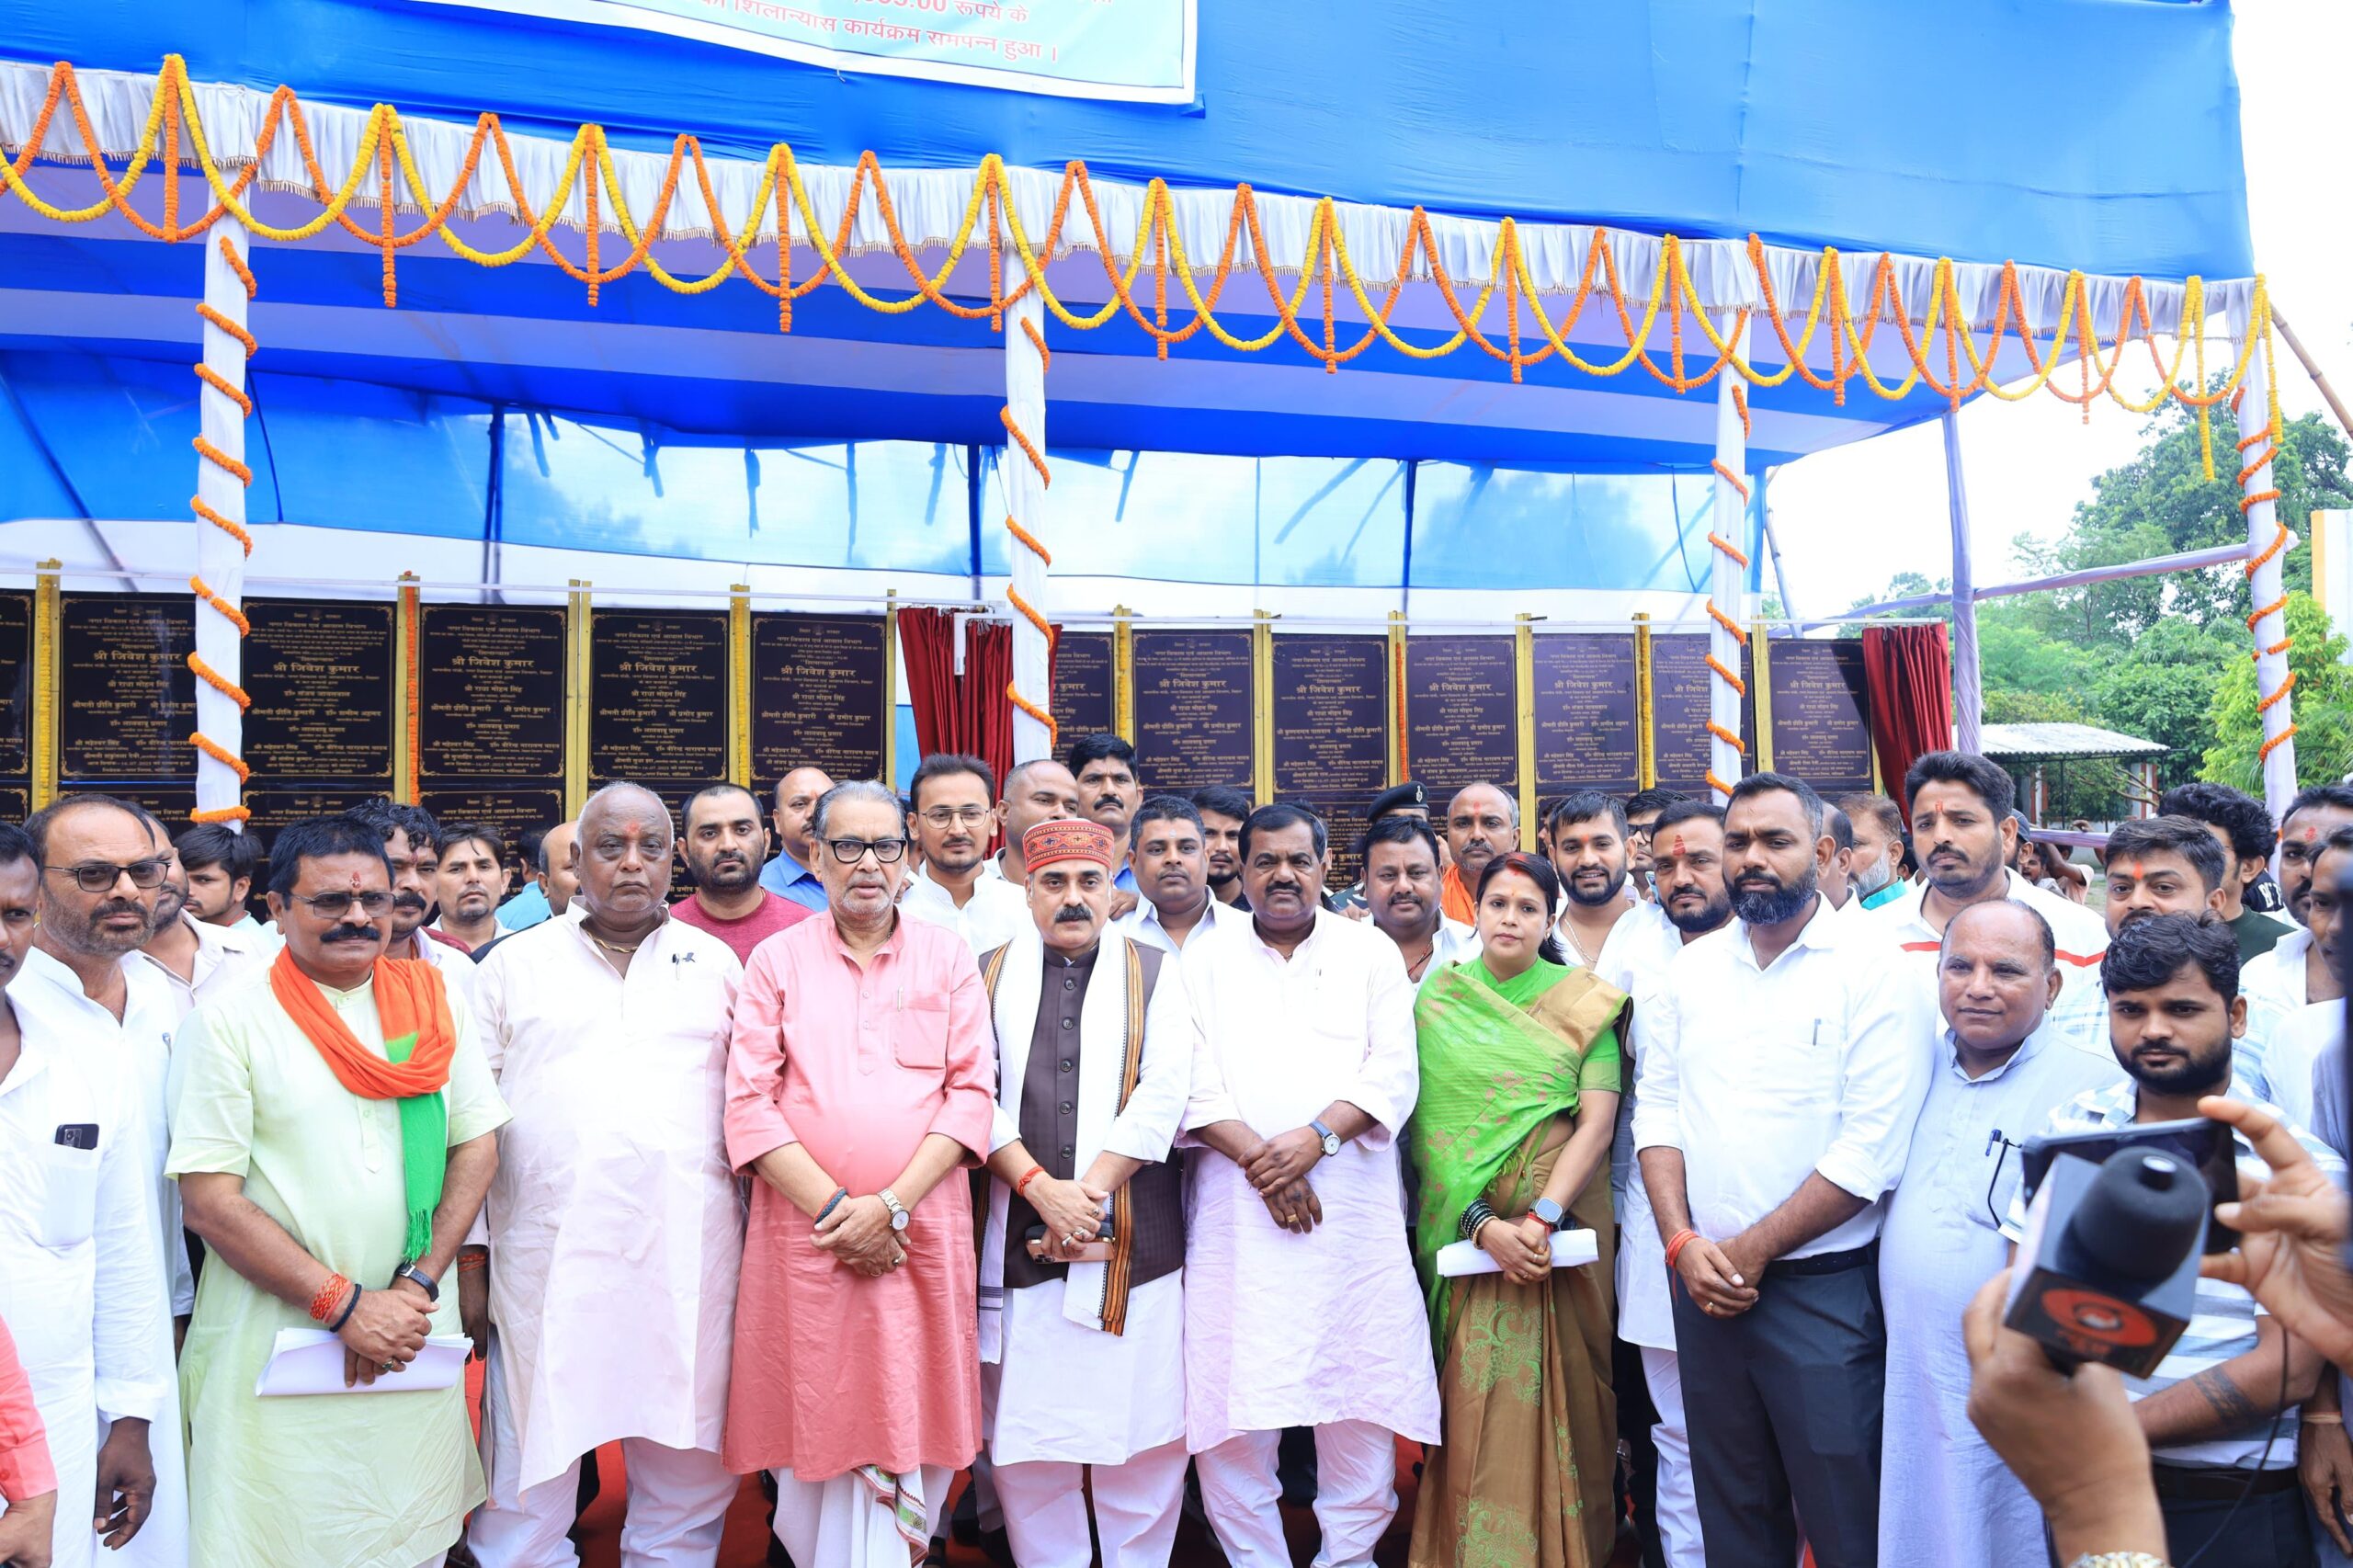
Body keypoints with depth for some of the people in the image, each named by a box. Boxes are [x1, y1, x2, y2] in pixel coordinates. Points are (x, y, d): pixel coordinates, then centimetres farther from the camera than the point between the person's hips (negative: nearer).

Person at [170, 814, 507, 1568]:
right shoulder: (230, 1019, -7)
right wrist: (346, 1304, -15)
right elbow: (209, 1198, -11)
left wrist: (418, 1284, -8)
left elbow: (476, 1145, 4)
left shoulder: (435, 999, 2)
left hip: (413, 1332, 3)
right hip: (277, 1335, -3)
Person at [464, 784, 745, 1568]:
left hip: (689, 1262, 1)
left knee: (688, 1479, 8)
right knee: (530, 1481, 6)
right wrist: (469, 1258, 2)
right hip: (544, 1260, 0)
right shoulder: (514, 966, 7)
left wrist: (758, 1241, 6)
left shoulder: (717, 964, 9)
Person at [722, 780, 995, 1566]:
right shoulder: (776, 958, 6)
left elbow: (973, 1090, 0)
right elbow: (750, 1102, -1)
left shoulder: (949, 956, 7)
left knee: (910, 1422, 3)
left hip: (919, 1232, 0)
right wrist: (833, 1206, -11)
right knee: (814, 1421, 5)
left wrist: (891, 1204, -10)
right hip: (804, 1233, 0)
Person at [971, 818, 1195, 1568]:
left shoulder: (1156, 973, 7)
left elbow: (1163, 1095, -4)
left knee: (1142, 1424, 3)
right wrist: (1043, 1189, -12)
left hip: (1135, 1238, -1)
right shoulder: (989, 974, 9)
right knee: (1025, 1431, 7)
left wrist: (1090, 1191, -10)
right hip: (1017, 1236, 1)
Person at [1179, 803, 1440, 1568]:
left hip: (1355, 1210, 0)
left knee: (1360, 1389, 2)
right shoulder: (1206, 959, 8)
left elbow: (1392, 1075, 0)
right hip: (1237, 1207, 0)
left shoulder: (1371, 953, 9)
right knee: (1232, 1400, -1)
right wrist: (1258, 1158, -13)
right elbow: (1195, 1084, 0)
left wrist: (1315, 1137, -14)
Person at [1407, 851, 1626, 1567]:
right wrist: (1484, 1225, -15)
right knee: (1475, 1402, 2)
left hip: (1560, 1230, 0)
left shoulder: (1585, 1001, 2)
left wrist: (1541, 1217, -19)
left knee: (1557, 1395, 5)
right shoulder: (1436, 1001, 2)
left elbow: (1598, 1121, -7)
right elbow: (1431, 1127, -3)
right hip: (1467, 1233, 0)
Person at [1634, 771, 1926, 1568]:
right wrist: (1683, 1243, -7)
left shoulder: (1869, 972, -9)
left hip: (1822, 1288, -4)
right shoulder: (1692, 968, 6)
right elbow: (1657, 1112, 6)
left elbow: (1869, 1151, -15)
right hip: (1704, 1287, 5)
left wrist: (1749, 1251, -12)